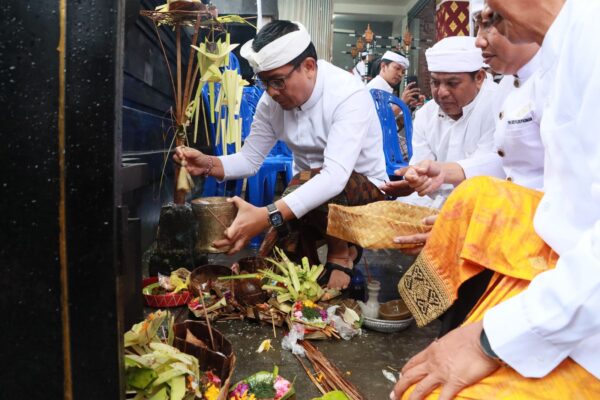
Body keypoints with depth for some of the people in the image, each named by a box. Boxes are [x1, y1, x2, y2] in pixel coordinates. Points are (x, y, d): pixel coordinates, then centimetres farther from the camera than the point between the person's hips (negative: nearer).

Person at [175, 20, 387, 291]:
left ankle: (340, 251, -7)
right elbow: (250, 159, 0)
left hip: (362, 187, -5)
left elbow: (336, 175, -40)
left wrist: (268, 217, -51)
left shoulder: (348, 94, -27)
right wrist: (209, 164, -22)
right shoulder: (272, 101, -8)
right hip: (308, 191, 5)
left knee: (303, 185, -36)